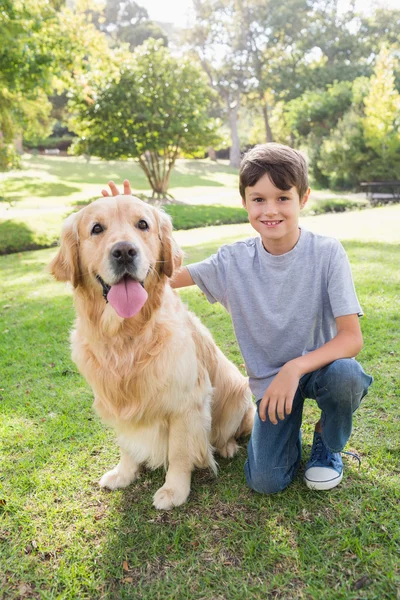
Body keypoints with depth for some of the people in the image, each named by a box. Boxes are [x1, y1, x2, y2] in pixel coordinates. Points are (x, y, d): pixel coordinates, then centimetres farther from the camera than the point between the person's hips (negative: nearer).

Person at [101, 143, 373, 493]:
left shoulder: (327, 253, -18)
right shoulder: (234, 261, -11)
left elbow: (351, 337, -21)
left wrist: (295, 368, -37)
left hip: (320, 364, 0)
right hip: (269, 378, 1)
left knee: (345, 375, -36)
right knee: (266, 481, -15)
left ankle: (328, 441, -1)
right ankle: (288, 426, 20)